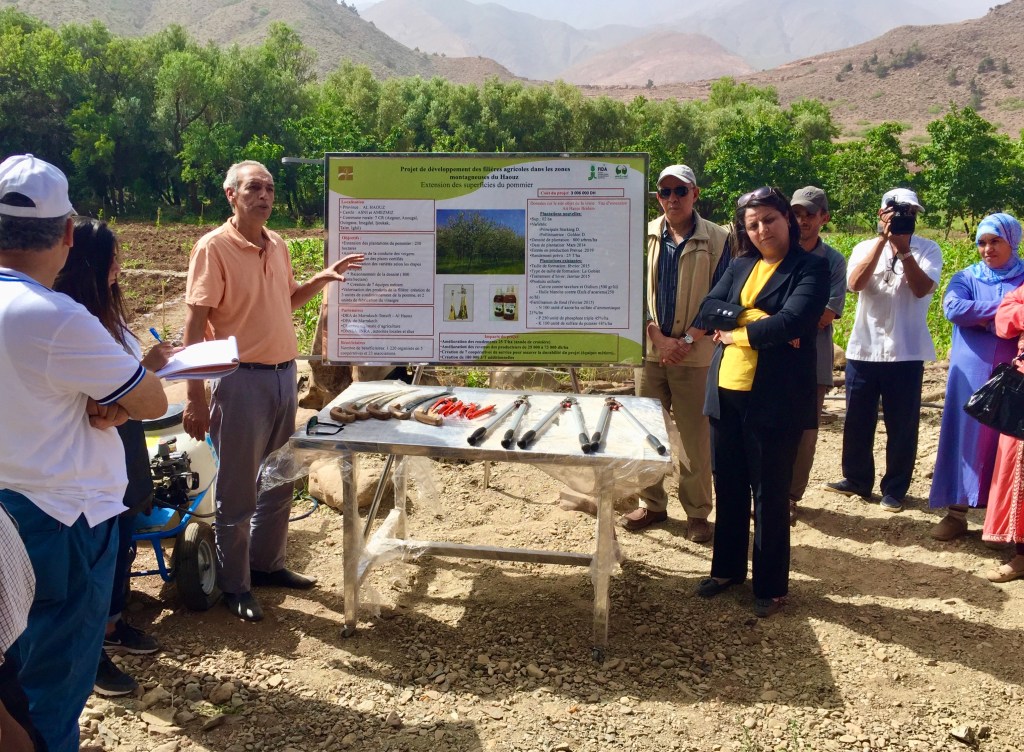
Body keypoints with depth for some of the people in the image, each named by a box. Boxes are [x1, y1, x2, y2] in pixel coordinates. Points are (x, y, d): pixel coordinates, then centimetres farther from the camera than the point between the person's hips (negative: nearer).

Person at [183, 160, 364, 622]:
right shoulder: (214, 247, -13)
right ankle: (234, 587, 18)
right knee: (238, 492, 3)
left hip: (284, 375, 7)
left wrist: (323, 278, 7)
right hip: (242, 380, -7)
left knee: (279, 480, 18)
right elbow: (194, 326, -15)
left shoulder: (277, 245, 8)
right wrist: (195, 398, -19)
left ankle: (267, 563, 34)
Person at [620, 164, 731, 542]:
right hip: (651, 349, 3)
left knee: (695, 437, 3)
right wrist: (659, 338, -9)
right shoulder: (645, 236, 3)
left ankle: (697, 513, 15)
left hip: (696, 354, -3)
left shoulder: (717, 239, -3)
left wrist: (688, 340, -12)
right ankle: (652, 504, 24)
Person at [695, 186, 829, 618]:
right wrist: (756, 319, -14)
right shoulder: (740, 266, 13)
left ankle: (771, 587, 18)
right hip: (727, 393, 6)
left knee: (769, 494, 4)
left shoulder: (810, 268, -4)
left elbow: (792, 322, -19)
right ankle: (727, 568, 32)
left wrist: (736, 332, -7)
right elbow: (708, 310, 1)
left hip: (775, 399, -5)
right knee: (728, 488, 15)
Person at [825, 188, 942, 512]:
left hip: (906, 352, -2)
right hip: (863, 350, 2)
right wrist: (882, 239, -17)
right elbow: (855, 283, -15)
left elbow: (922, 288, -15)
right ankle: (857, 480, 27)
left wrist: (903, 249, -19)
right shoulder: (865, 248, 4)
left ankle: (894, 489, 19)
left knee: (901, 426, 5)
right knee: (857, 422, 11)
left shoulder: (928, 249, 0)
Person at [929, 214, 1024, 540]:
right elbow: (953, 308, -13)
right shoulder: (966, 278, 7)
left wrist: (981, 317, -14)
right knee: (965, 438, 3)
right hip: (971, 374, 1)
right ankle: (956, 512, 11)